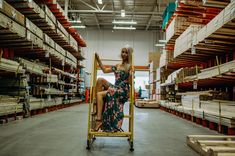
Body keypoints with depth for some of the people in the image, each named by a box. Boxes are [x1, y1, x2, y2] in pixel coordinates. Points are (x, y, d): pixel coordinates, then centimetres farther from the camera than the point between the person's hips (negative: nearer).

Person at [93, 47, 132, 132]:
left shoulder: (129, 66, -2)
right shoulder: (117, 66, 18)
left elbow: (130, 82, -9)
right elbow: (105, 70, 22)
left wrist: (130, 73, -28)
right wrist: (98, 59, 21)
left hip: (123, 90, -6)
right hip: (115, 88, 6)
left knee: (100, 94, -20)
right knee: (100, 80, -13)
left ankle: (99, 120, -19)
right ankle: (97, 108, -15)